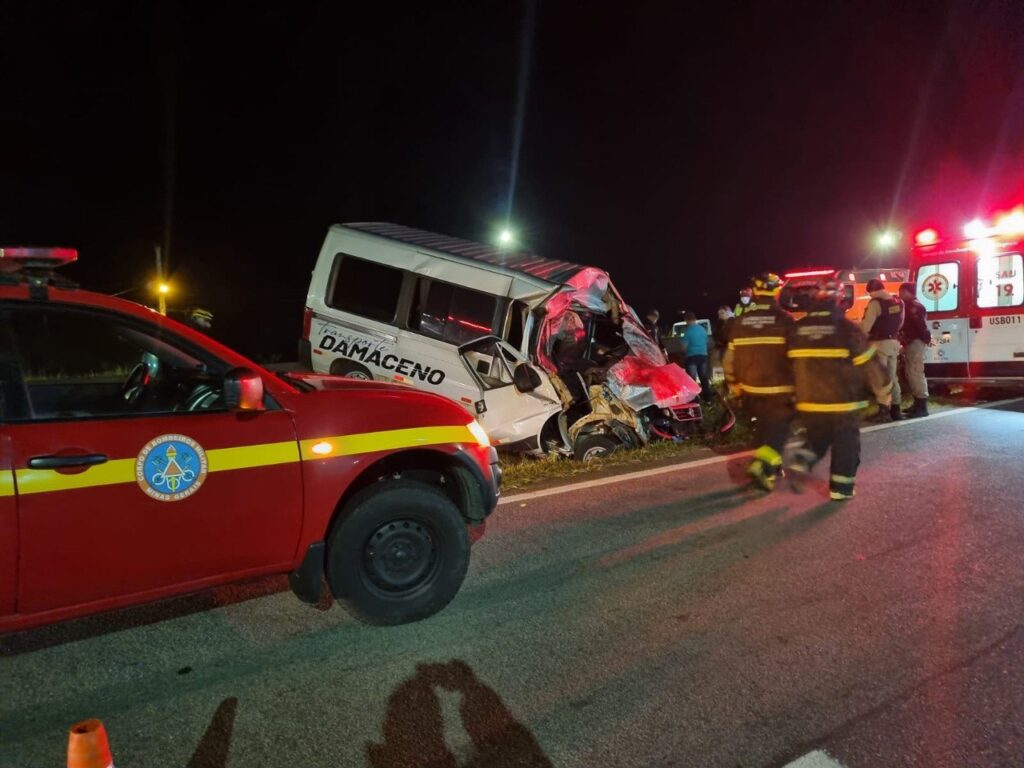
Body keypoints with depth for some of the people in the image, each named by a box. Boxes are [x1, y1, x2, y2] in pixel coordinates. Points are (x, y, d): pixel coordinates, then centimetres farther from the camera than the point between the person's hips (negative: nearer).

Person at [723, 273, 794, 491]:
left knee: (764, 426, 20)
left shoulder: (740, 321, 3)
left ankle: (770, 467, 29)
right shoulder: (784, 319, -11)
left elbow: (729, 357, 8)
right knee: (777, 429, 3)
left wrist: (733, 383, 19)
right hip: (779, 389, -5)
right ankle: (762, 465, -15)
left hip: (751, 388, 5)